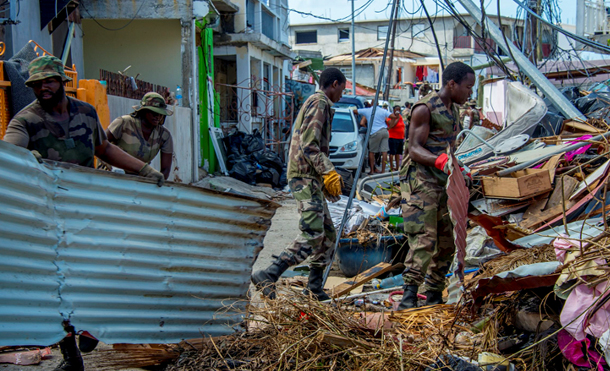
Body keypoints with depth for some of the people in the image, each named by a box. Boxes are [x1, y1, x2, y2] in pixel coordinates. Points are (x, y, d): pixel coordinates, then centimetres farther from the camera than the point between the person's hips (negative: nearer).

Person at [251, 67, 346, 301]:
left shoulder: (317, 104, 24)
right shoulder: (319, 103, -8)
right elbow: (309, 145, -19)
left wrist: (327, 178, 24)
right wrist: (329, 172, -18)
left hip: (310, 179, 11)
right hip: (305, 177, -11)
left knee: (328, 235, 11)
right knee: (312, 235, -17)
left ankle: (314, 288, 16)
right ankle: (268, 277, -16)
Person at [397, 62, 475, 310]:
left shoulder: (453, 110, 18)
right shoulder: (425, 109, -10)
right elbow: (414, 149, -17)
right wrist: (439, 160, -32)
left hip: (442, 182, 9)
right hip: (419, 181, -9)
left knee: (447, 241, 8)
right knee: (423, 239, -16)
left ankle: (433, 297, 16)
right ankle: (409, 296, -15)